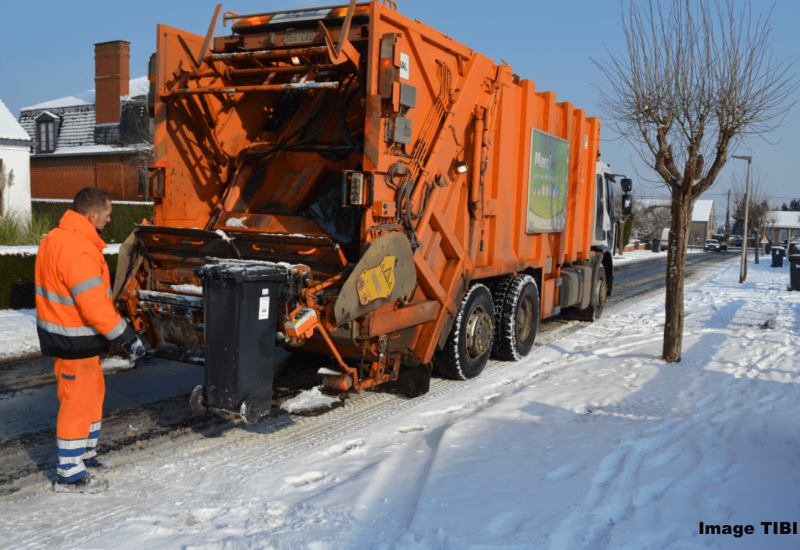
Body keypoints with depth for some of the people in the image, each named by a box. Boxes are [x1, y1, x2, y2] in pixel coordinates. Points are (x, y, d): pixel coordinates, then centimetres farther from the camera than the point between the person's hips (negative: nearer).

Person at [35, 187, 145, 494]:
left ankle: (84, 455, 37)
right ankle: (69, 475, 15)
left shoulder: (55, 239, 7)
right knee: (78, 401, 2)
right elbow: (95, 307, -29)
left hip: (60, 330, 10)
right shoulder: (79, 253, -27)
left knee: (93, 392, 21)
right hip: (75, 341, -10)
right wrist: (128, 338, -21)